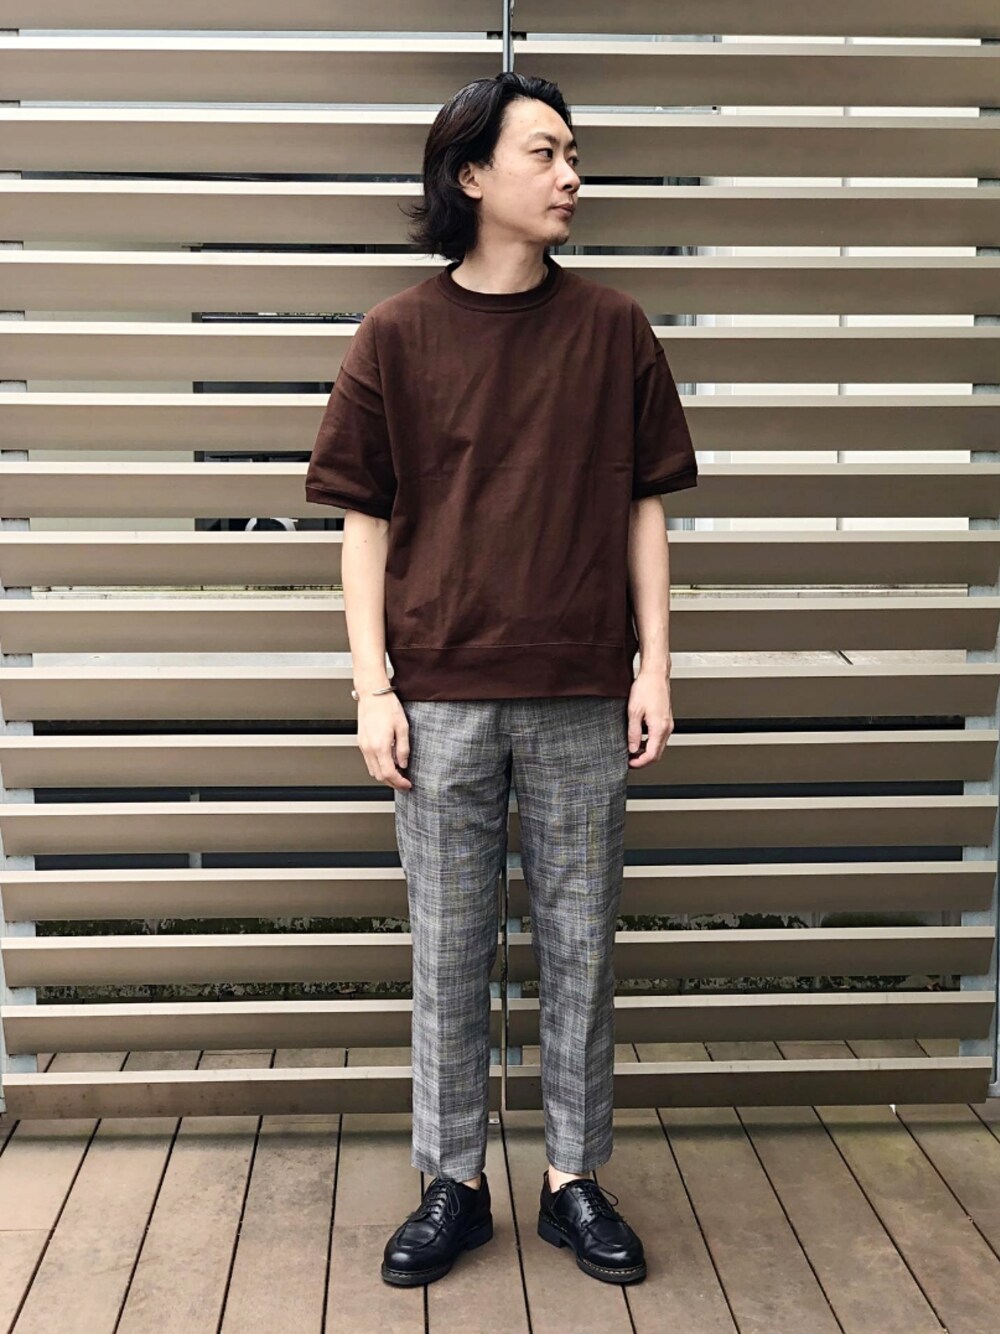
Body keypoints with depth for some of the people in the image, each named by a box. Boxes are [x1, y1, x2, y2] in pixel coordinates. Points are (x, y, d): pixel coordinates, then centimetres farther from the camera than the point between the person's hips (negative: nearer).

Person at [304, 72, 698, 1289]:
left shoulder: (612, 327, 4)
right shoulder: (396, 335, 1)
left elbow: (643, 507, 6)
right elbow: (365, 522, 2)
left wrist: (654, 666, 0)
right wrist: (372, 686, -4)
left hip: (583, 699, 1)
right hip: (442, 699, 0)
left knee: (580, 946, 10)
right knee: (448, 954, 9)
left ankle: (573, 1181, 26)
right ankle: (453, 1187, 25)